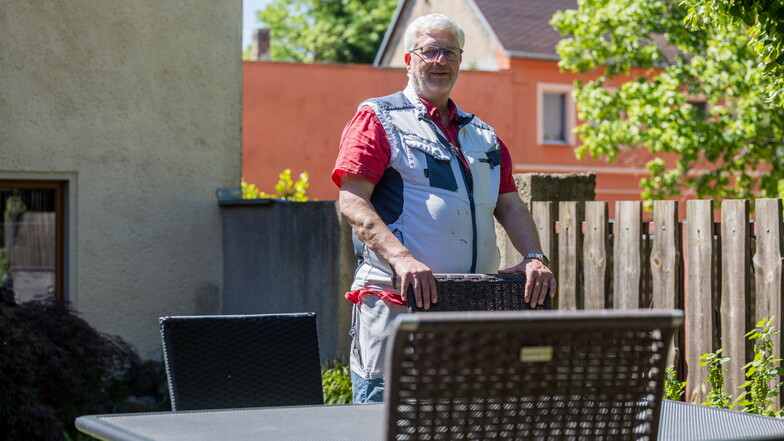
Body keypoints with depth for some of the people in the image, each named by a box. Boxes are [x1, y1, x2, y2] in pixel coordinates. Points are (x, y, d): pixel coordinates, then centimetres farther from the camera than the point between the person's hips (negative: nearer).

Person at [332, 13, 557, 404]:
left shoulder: (482, 135, 21)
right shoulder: (378, 119, 1)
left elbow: (510, 205, 20)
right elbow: (352, 202, -10)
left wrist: (534, 258, 0)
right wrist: (401, 258, -24)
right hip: (395, 301, -6)